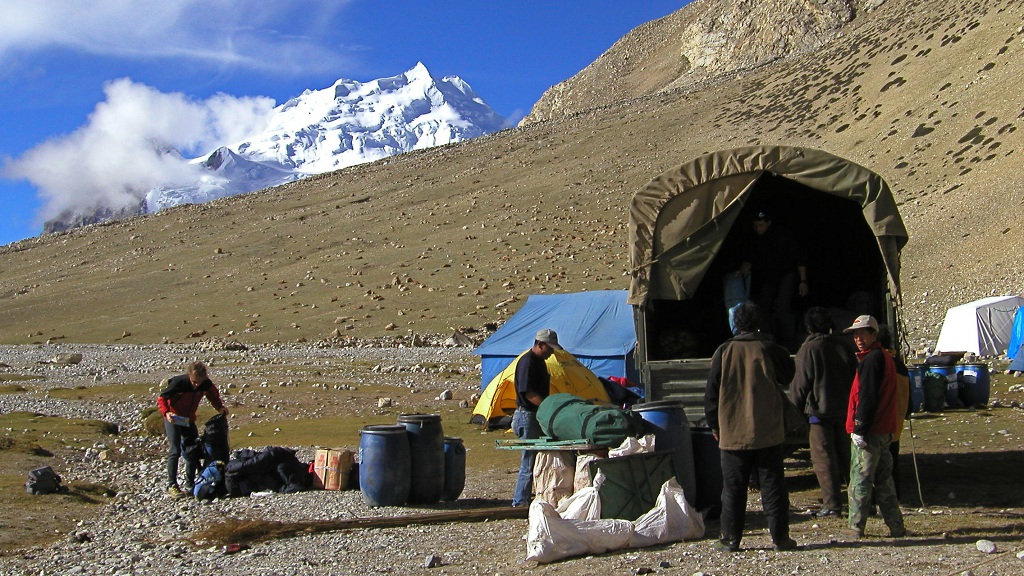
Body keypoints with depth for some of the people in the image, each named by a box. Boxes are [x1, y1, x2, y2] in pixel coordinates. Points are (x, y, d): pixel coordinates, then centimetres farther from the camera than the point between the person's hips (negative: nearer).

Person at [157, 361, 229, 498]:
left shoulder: (207, 384, -14)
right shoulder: (179, 383, -27)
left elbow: (213, 396, 7)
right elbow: (161, 398, -18)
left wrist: (220, 407, -11)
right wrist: (166, 413, -34)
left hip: (189, 420, 5)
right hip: (173, 419, -5)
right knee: (175, 451, -15)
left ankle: (190, 486, 16)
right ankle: (172, 485, -10)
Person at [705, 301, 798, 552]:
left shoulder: (724, 351, -2)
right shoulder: (769, 349, -4)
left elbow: (711, 393, 1)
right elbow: (788, 375, 16)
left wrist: (714, 425, 12)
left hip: (733, 433, 0)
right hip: (767, 432, 0)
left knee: (733, 488, 6)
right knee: (772, 485, 6)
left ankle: (730, 538, 8)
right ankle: (780, 537, 7)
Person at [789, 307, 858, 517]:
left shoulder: (808, 349, -11)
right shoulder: (844, 346, 6)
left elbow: (800, 384, -10)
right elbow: (856, 376, 12)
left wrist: (793, 411, 0)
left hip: (820, 411, -6)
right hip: (845, 410, 6)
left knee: (824, 459, -1)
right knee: (847, 456, 15)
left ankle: (832, 504, -2)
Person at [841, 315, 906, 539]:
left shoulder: (871, 359, -14)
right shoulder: (884, 356, 16)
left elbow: (868, 397, -20)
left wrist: (859, 428, -19)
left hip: (869, 431, -10)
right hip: (884, 429, 10)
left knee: (860, 479, -3)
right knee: (883, 479, 15)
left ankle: (856, 529, 2)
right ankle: (896, 526, 17)